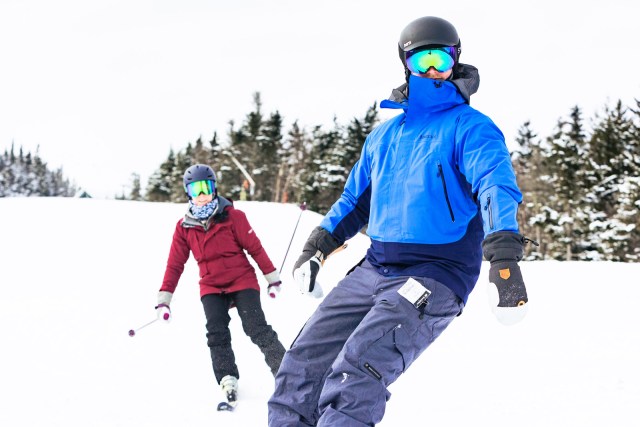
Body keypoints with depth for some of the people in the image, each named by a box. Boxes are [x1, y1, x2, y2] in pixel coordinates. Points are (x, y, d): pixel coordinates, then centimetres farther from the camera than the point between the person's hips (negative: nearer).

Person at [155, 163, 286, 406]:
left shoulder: (232, 216, -6)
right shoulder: (184, 227, 2)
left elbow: (255, 248, -3)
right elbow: (175, 264, 5)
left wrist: (272, 278, -2)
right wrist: (164, 299, 1)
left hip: (242, 281, -2)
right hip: (211, 288, 3)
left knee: (257, 328, -12)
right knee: (217, 333, -15)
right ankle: (228, 380, -12)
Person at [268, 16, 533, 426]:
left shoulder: (469, 126, -4)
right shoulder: (384, 135, 17)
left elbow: (495, 184, -20)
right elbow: (356, 198, 29)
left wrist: (504, 255, -36)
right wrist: (317, 247, 23)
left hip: (435, 279, -7)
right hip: (375, 268, 7)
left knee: (355, 373, -25)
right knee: (303, 363, 0)